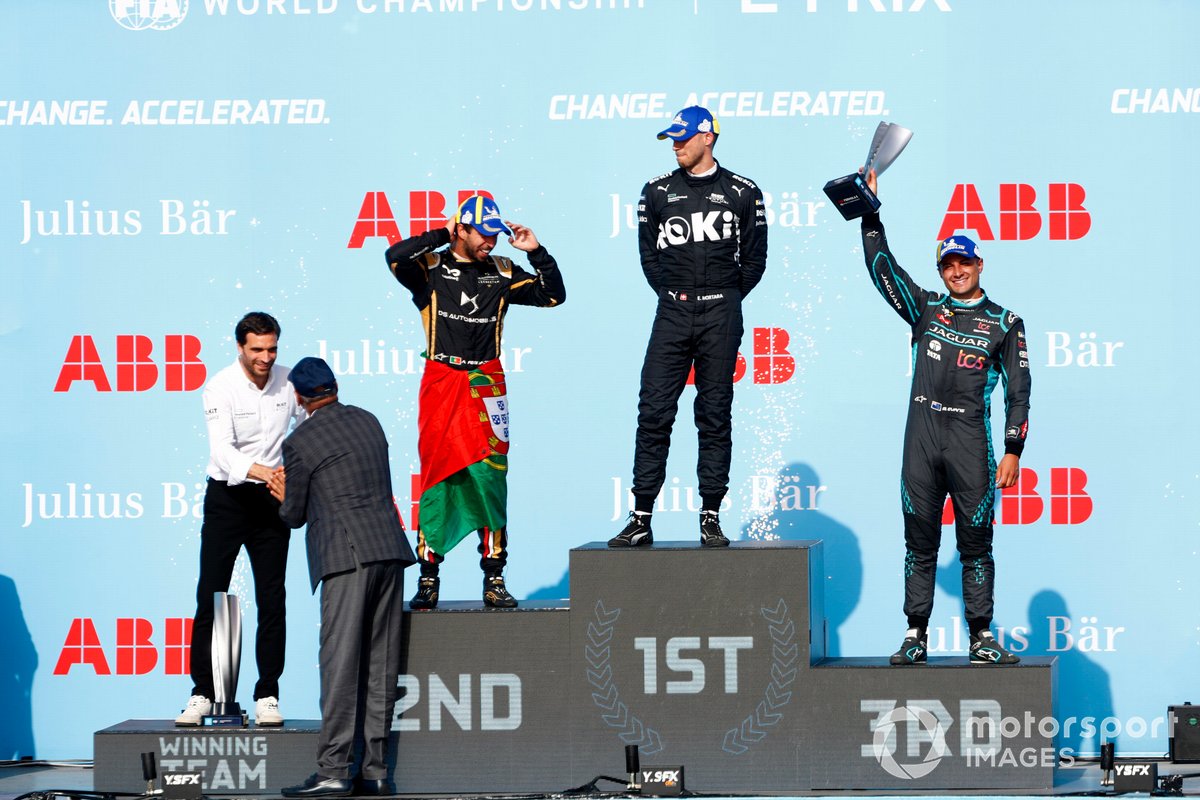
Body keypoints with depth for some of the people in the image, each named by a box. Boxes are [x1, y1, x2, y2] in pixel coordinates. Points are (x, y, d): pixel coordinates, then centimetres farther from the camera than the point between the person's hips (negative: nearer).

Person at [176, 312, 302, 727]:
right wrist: (262, 472, -40)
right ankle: (202, 694, 6)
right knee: (210, 597, -1)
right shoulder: (221, 388, -13)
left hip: (271, 501, 2)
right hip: (226, 496, -2)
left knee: (272, 601, -1)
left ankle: (268, 697, 3)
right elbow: (222, 450, -24)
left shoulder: (289, 382, -3)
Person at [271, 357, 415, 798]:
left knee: (340, 664, -8)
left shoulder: (299, 443, -2)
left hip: (347, 559, -6)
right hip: (390, 550, 6)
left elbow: (294, 516, 6)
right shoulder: (368, 421, 16)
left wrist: (286, 498, 30)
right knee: (380, 665, 7)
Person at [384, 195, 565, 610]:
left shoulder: (502, 273, 10)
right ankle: (428, 578, 4)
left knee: (489, 477, -3)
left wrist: (536, 252, 1)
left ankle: (494, 578, 2)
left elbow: (553, 294, 12)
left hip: (486, 384, 2)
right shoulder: (431, 268, 1)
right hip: (440, 382, -2)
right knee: (436, 478, -1)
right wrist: (442, 236, -10)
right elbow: (395, 257, -18)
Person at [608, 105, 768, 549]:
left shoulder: (742, 193, 5)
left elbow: (754, 258, 8)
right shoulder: (657, 191, 9)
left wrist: (724, 298, 3)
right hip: (672, 313, 1)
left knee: (715, 416, 2)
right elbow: (648, 252, 14)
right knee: (654, 413, -5)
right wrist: (673, 293, 5)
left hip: (721, 314, -1)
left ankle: (710, 517, 6)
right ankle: (641, 518, -4)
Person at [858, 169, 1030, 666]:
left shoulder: (1004, 323, 8)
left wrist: (1013, 450, -4)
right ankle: (916, 635, 7)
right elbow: (882, 268, 9)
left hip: (971, 439, -2)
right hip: (922, 436, 2)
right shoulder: (925, 308, 14)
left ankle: (982, 637, 4)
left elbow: (1017, 390, 4)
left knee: (975, 540, 0)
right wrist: (870, 213, 3)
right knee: (920, 538, 4)